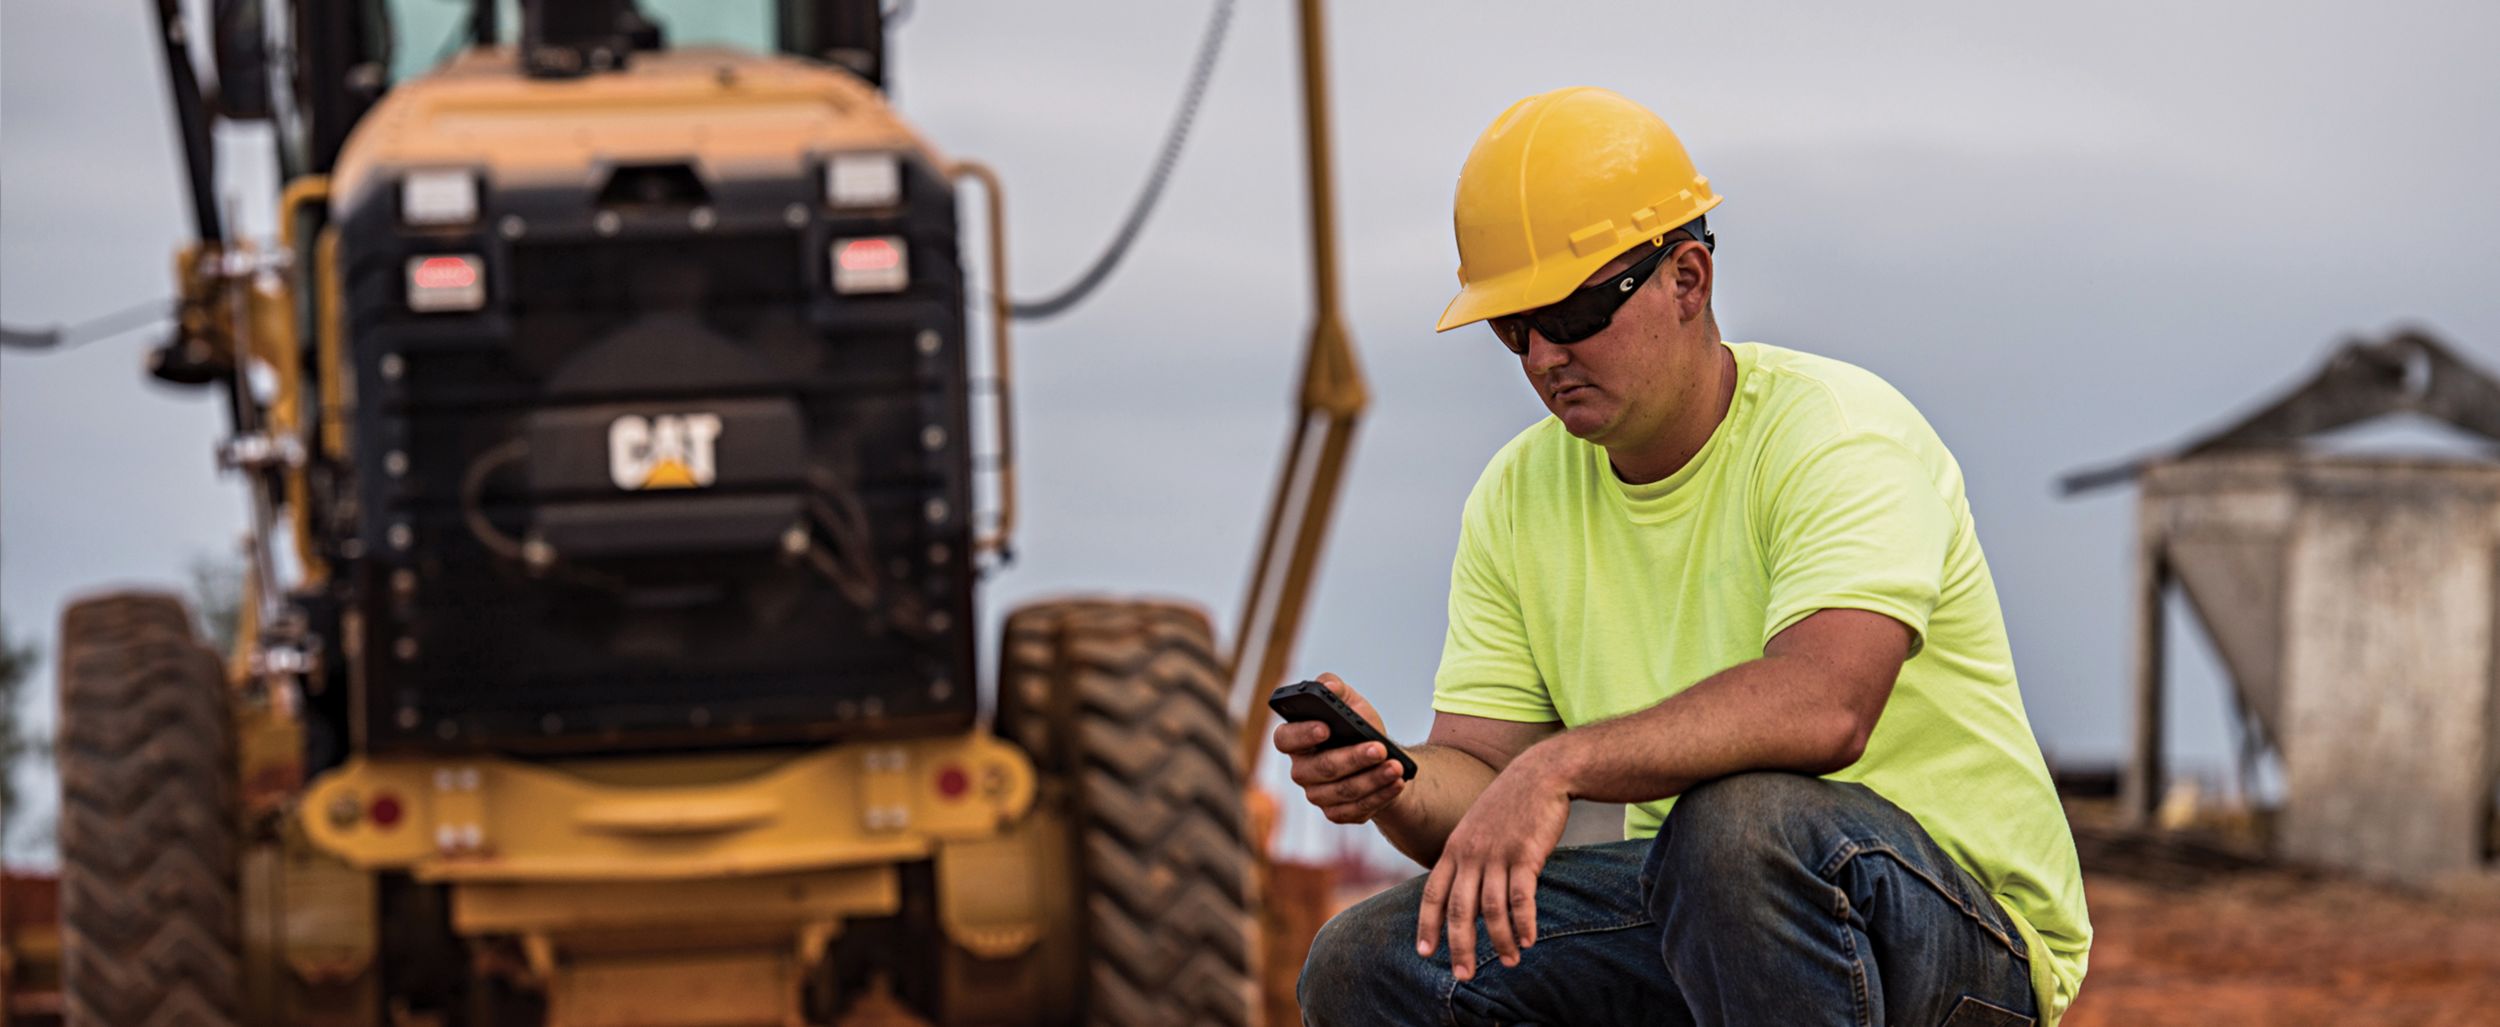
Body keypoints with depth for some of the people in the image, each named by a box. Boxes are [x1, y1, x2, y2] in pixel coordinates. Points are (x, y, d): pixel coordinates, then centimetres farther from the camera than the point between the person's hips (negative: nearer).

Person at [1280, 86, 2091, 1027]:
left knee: (1739, 821, -39)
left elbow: (1824, 704, -35)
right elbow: (1477, 769, 3)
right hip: (1691, 916, 7)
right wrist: (1393, 783, -22)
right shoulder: (1518, 498, 6)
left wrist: (1558, 765, -42)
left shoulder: (1839, 432, -16)